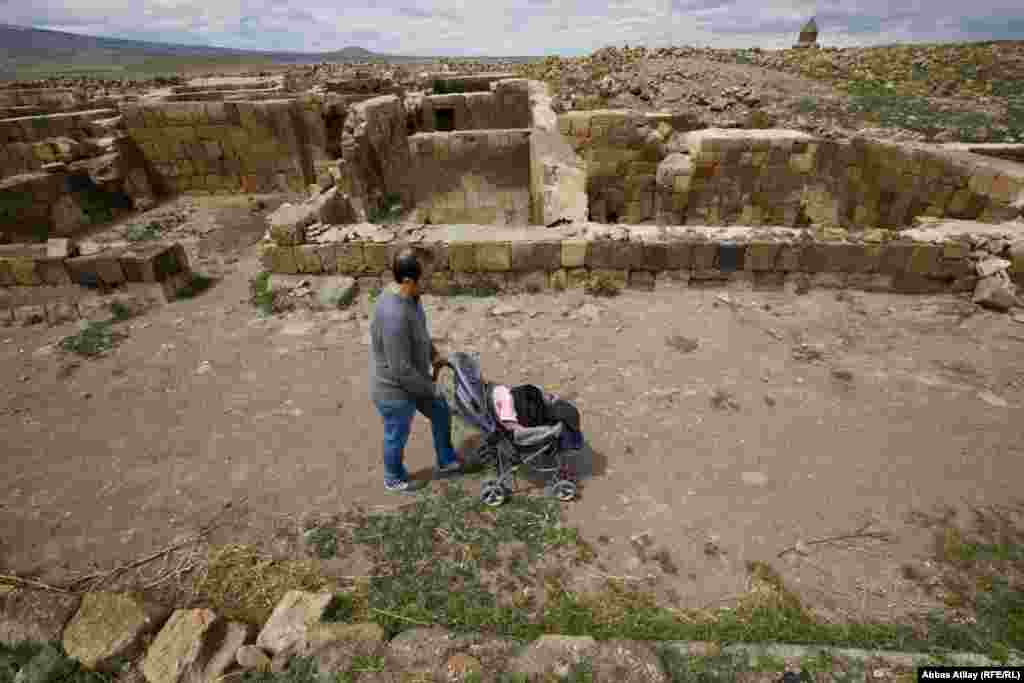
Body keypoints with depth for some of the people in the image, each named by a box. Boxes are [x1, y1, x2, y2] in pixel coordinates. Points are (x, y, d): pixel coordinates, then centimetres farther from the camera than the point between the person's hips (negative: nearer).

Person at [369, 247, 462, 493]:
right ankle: (394, 479, 48)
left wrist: (433, 354, 13)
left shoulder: (409, 295, -8)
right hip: (396, 390, -9)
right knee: (397, 438, 18)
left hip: (415, 379, 9)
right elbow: (400, 369, -32)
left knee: (441, 414, 24)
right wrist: (430, 389, -18)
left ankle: (445, 463, 48)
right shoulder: (394, 316, -38)